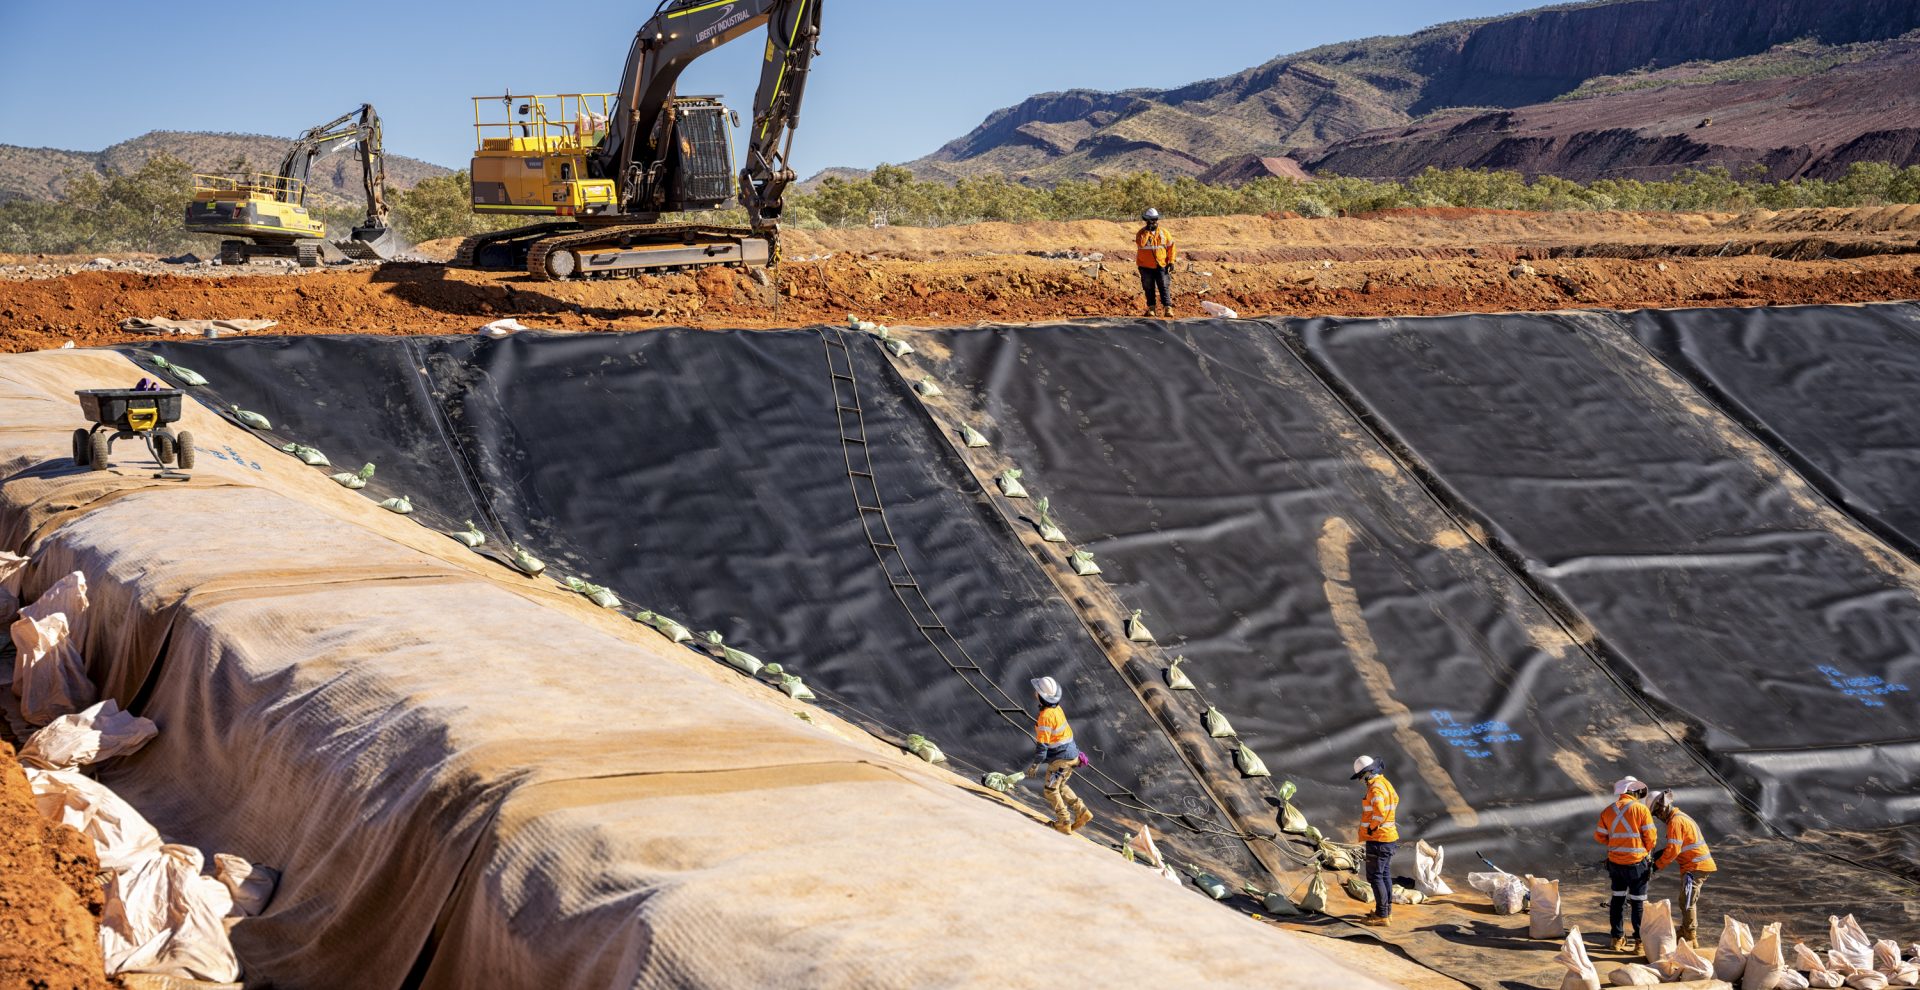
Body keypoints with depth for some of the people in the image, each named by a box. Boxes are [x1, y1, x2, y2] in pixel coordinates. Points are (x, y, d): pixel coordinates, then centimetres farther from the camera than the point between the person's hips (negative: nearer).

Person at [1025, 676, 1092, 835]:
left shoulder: (1046, 716, -24)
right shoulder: (1056, 708, 4)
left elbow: (1042, 744, -23)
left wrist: (1036, 764, -15)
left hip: (1060, 758, -9)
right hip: (1071, 754, 9)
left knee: (1050, 790, 5)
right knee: (1060, 786, 23)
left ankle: (1064, 823, 8)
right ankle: (1082, 813, 20)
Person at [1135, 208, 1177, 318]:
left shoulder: (1164, 233, 3)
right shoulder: (1142, 232, -2)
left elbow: (1171, 246, 7)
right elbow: (1140, 243, -22)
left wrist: (1171, 261, 0)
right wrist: (1147, 231, -21)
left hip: (1161, 266, 0)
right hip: (1146, 266, 0)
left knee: (1164, 287, -6)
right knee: (1149, 288, 8)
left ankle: (1168, 308, -10)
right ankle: (1151, 308, 16)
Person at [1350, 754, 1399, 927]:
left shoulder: (1375, 789, -20)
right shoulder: (1386, 783, 11)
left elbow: (1379, 813, -33)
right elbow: (1395, 799, 30)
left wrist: (1371, 828, -18)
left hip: (1377, 839, -10)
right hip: (1389, 837, 10)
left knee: (1375, 876, -6)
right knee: (1385, 874, 18)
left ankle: (1381, 916, -6)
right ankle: (1387, 910, 27)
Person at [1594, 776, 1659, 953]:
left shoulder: (1608, 810, 3)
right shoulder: (1641, 809, -11)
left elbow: (1599, 835, 8)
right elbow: (1651, 838, -10)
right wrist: (1646, 851, 10)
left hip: (1615, 863, 4)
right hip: (1636, 864, -4)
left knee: (1618, 899, 15)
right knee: (1638, 903, 3)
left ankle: (1618, 939, 20)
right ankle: (1640, 941, 5)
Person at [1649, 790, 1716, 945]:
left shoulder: (1675, 822, -17)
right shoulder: (1681, 816, 16)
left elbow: (1674, 850, -21)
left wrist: (1658, 865, -12)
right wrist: (1662, 854, 9)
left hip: (1695, 867, -11)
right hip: (1699, 864, 11)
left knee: (1687, 902, -7)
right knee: (1686, 900, 20)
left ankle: (1691, 938, -5)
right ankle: (1685, 931, 32)